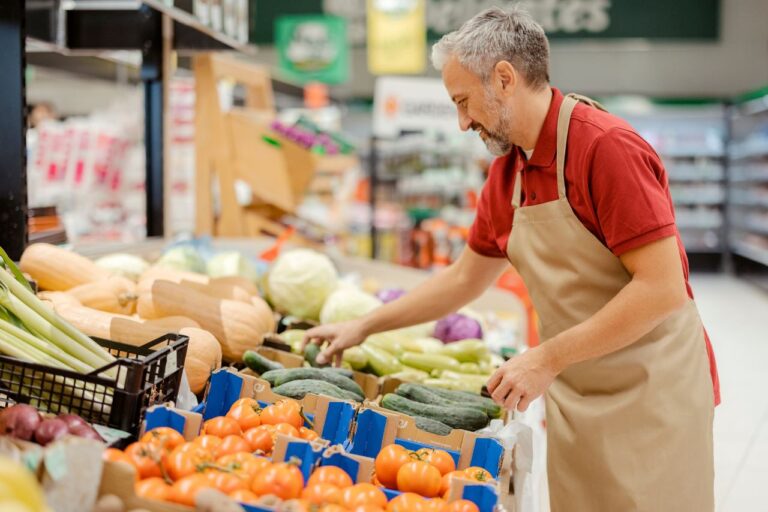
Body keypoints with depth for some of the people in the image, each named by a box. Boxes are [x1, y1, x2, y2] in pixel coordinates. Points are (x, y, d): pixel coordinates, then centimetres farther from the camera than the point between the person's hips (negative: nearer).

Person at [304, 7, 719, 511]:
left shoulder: (607, 146, -19)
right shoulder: (507, 172, 5)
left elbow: (662, 288, -23)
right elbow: (464, 279, 17)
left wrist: (547, 359, -21)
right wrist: (363, 327, 17)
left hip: (648, 396, -7)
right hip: (574, 401, 7)